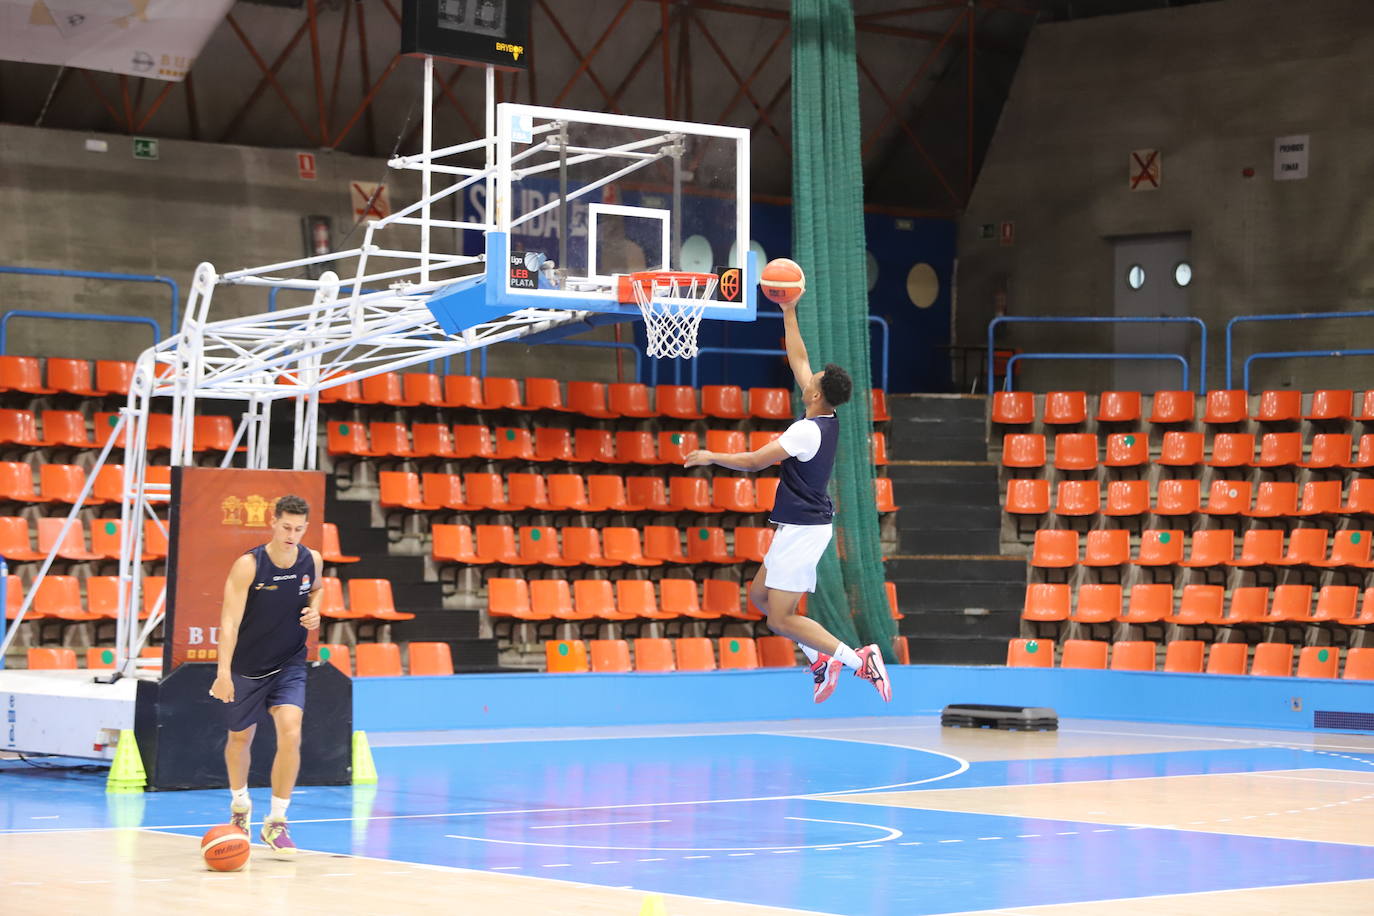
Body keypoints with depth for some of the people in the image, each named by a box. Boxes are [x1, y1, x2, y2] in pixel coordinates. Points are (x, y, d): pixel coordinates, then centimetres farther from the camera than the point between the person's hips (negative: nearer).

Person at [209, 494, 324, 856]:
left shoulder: (311, 560, -8)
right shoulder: (248, 566, -21)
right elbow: (229, 621, -25)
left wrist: (314, 610, -7)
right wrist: (223, 671, -35)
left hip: (289, 665, 2)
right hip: (247, 666, -1)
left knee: (290, 734, -18)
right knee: (240, 738, 15)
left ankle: (276, 823, -8)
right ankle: (240, 805, 44)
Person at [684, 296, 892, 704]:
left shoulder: (808, 430, -20)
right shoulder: (827, 422, 5)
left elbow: (754, 460, -19)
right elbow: (799, 361, 16)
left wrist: (710, 457, -4)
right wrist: (789, 313, 18)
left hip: (802, 529, -10)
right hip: (803, 526, 10)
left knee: (780, 619, -8)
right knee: (759, 595, 19)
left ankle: (859, 659, -15)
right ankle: (821, 660, 14)